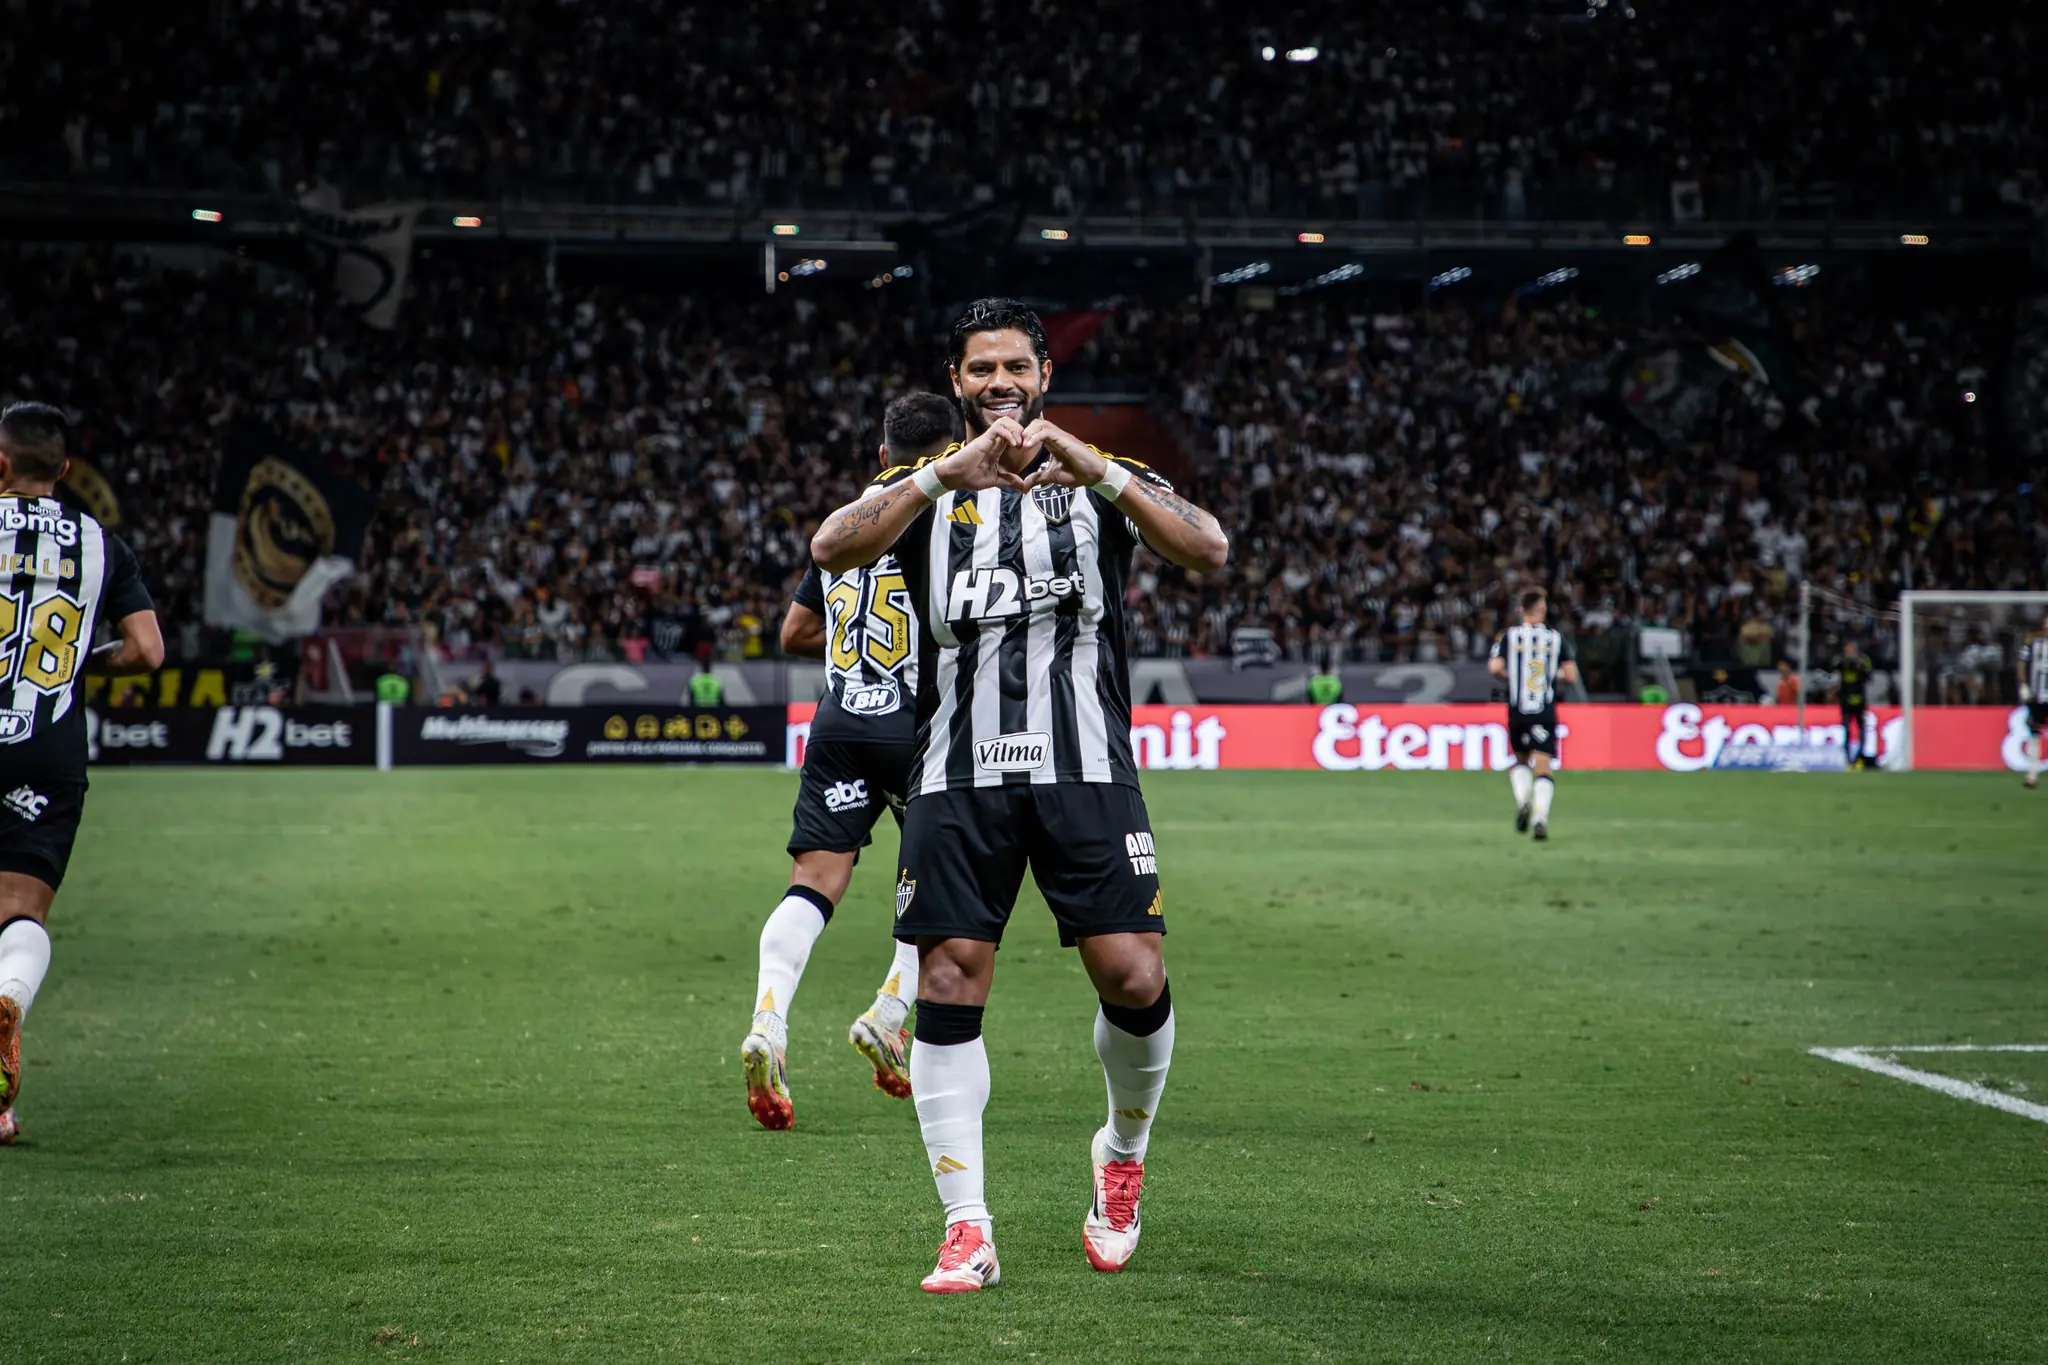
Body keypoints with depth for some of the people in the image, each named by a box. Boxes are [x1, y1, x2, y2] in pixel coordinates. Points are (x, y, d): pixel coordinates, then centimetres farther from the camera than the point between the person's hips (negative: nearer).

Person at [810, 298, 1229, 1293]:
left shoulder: (1104, 478, 10)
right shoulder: (925, 485, 10)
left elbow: (1208, 551, -8)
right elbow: (833, 549, -10)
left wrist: (1097, 472, -20)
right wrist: (948, 474, -21)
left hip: (1086, 770, 0)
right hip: (959, 773, 0)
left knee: (1134, 981, -8)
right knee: (949, 986, -6)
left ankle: (1124, 1152, 21)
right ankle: (967, 1231, -1)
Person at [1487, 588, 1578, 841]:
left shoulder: (1509, 635, 3)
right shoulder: (1556, 638, 4)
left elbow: (1495, 667, -9)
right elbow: (1571, 675, -1)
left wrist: (1510, 677, 12)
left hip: (1517, 711, 1)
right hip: (1546, 711, -1)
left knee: (1521, 759, 22)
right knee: (1543, 765, -5)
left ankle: (1522, 800, -3)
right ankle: (1540, 816, -23)